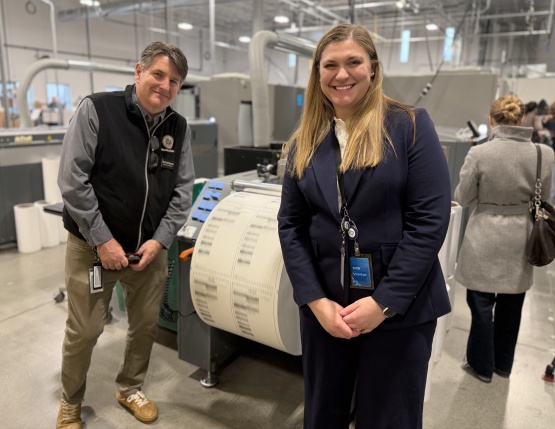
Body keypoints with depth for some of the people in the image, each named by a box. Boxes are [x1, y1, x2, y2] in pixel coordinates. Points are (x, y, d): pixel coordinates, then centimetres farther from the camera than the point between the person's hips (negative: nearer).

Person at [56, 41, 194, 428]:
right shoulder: (96, 110, -11)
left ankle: (130, 389, 41)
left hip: (151, 248, 4)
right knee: (84, 331, 8)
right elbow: (72, 180, -14)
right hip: (93, 246, -3)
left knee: (146, 325, 15)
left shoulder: (180, 128, 2)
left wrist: (159, 241, -7)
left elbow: (183, 189, 2)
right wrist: (102, 240, -16)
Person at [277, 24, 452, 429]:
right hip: (324, 307, 4)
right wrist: (316, 300, -7)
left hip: (399, 311, -3)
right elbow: (290, 226, 2)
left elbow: (430, 220, -11)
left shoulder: (410, 125, -5)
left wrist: (384, 302, -14)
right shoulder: (305, 142, 5)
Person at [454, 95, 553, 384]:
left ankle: (482, 365, 26)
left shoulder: (479, 153, -17)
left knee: (482, 305, 11)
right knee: (511, 306, 18)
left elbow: (463, 198, -7)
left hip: (486, 241, -3)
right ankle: (504, 364, 36)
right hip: (521, 241, 4)